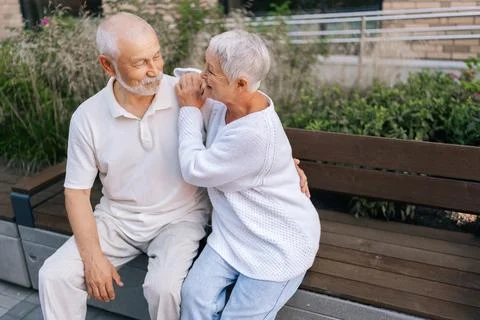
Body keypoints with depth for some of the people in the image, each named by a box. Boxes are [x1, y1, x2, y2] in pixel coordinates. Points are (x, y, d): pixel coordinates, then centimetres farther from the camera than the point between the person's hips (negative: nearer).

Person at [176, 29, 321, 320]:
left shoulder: (255, 133, -33)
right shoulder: (224, 102, -5)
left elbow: (194, 170, -21)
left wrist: (190, 109, -11)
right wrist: (194, 103, -6)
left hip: (278, 243, -7)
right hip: (234, 233, 7)